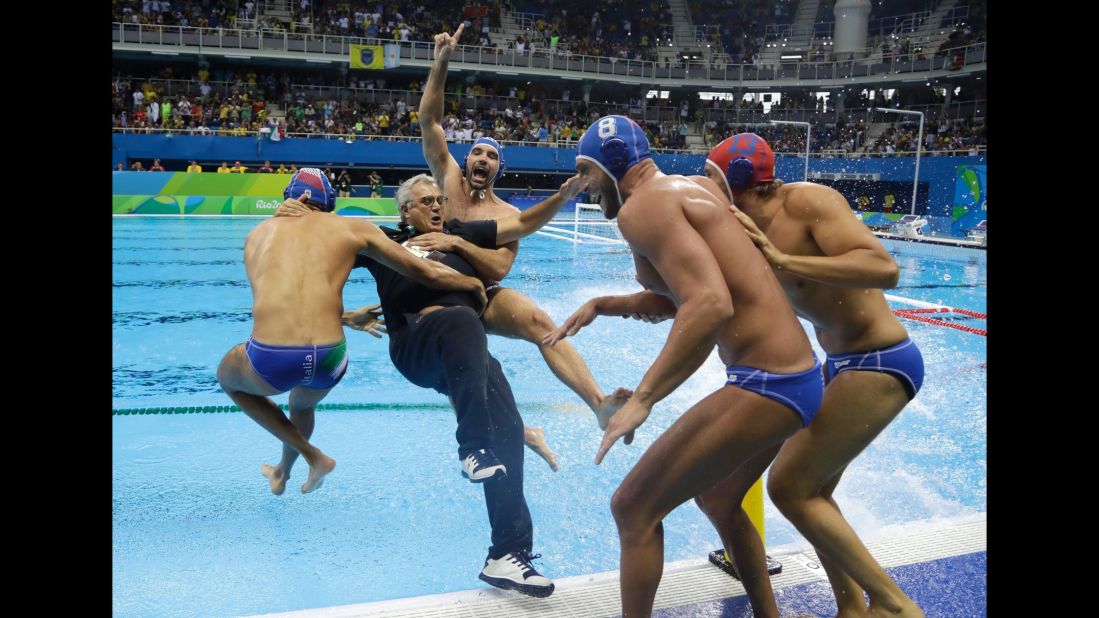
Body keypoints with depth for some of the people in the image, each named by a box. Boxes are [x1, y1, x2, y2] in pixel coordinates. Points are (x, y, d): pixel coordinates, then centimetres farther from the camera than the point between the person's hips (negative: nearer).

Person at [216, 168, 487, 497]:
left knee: (227, 378, 37)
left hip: (269, 358, -1)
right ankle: (282, 473, 65)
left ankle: (312, 455, 27)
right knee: (301, 405, 39)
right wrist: (475, 284, 31)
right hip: (328, 359, 1)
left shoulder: (259, 233, 20)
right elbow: (428, 274, 12)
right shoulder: (354, 228, 13)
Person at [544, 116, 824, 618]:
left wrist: (643, 399, -26)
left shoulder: (643, 204, -13)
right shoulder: (688, 189, 16)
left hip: (765, 386, -10)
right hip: (797, 376, 10)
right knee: (717, 498, 30)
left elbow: (711, 306, -28)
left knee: (634, 508, -2)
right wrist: (602, 305, 20)